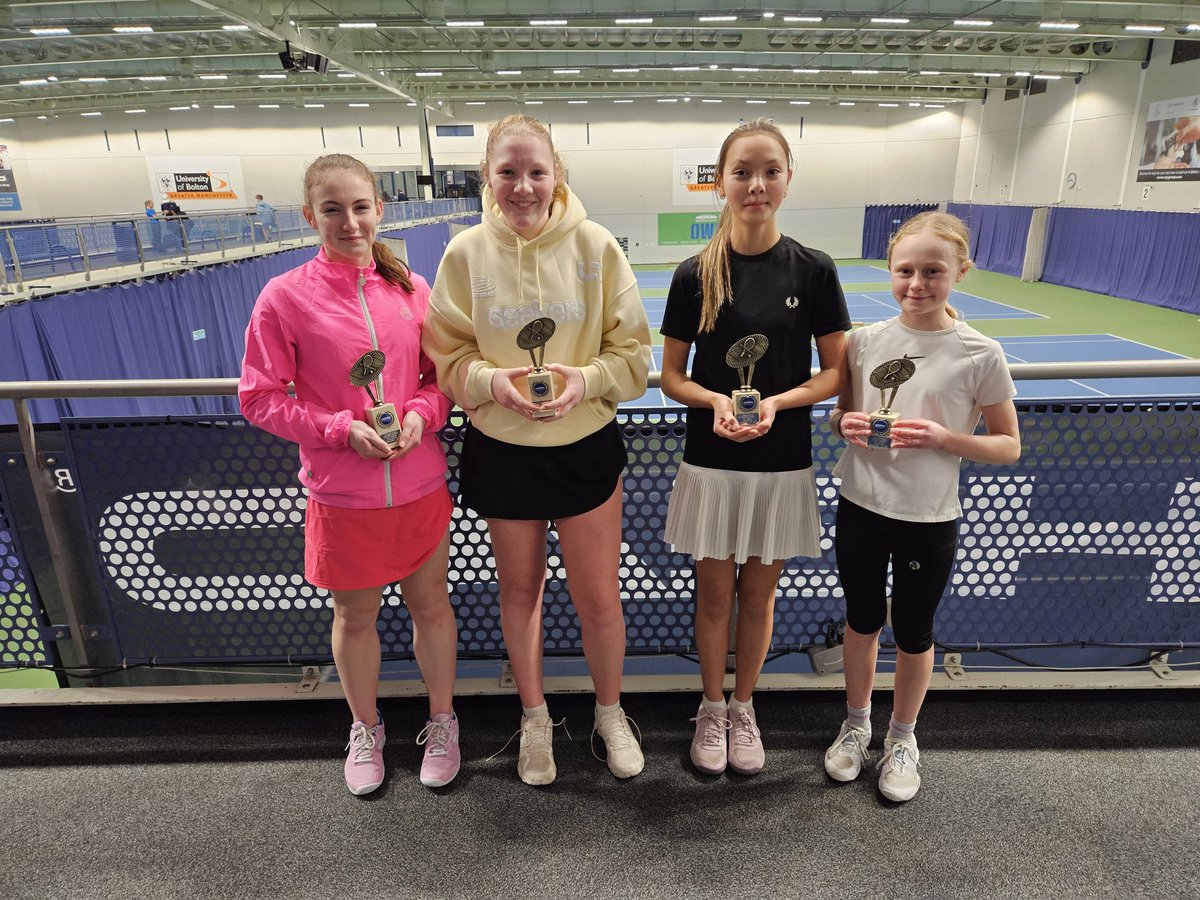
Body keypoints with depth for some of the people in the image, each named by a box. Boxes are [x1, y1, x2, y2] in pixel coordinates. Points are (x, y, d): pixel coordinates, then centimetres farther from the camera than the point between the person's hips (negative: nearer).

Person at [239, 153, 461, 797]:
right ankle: (365, 728, 43)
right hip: (342, 495, -2)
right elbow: (260, 398, -6)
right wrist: (342, 429, -17)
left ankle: (441, 720, 40)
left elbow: (443, 374, 7)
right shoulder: (284, 297, -8)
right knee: (354, 617, 16)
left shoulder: (411, 289, 0)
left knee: (430, 603, 16)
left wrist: (421, 413, -13)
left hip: (421, 486, 2)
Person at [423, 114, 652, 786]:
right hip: (501, 450, 1)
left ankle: (611, 711, 39)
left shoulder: (596, 245, -8)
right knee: (521, 589, 17)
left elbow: (633, 351, -4)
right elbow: (447, 355, -1)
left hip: (587, 446, -1)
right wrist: (491, 379, -20)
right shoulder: (466, 253, -6)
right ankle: (535, 717, 43)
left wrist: (587, 377, -22)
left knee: (599, 597, 8)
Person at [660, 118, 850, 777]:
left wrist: (777, 402, -17)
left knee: (758, 594, 14)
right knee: (714, 594, 12)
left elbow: (834, 372, 0)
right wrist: (715, 400, -20)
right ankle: (711, 709, 35)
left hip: (782, 464, 1)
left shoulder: (813, 270, -4)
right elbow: (671, 376, 0)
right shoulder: (696, 273, -5)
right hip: (710, 463, 0)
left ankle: (743, 707, 37)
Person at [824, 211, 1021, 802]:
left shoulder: (979, 355, -11)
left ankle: (902, 739, 41)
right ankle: (856, 725, 42)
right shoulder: (864, 341, -4)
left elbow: (1008, 446, -5)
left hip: (928, 520, -2)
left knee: (913, 634, 15)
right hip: (859, 508, 3)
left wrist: (942, 437, -22)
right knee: (861, 621, 18)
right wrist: (846, 424, -14)